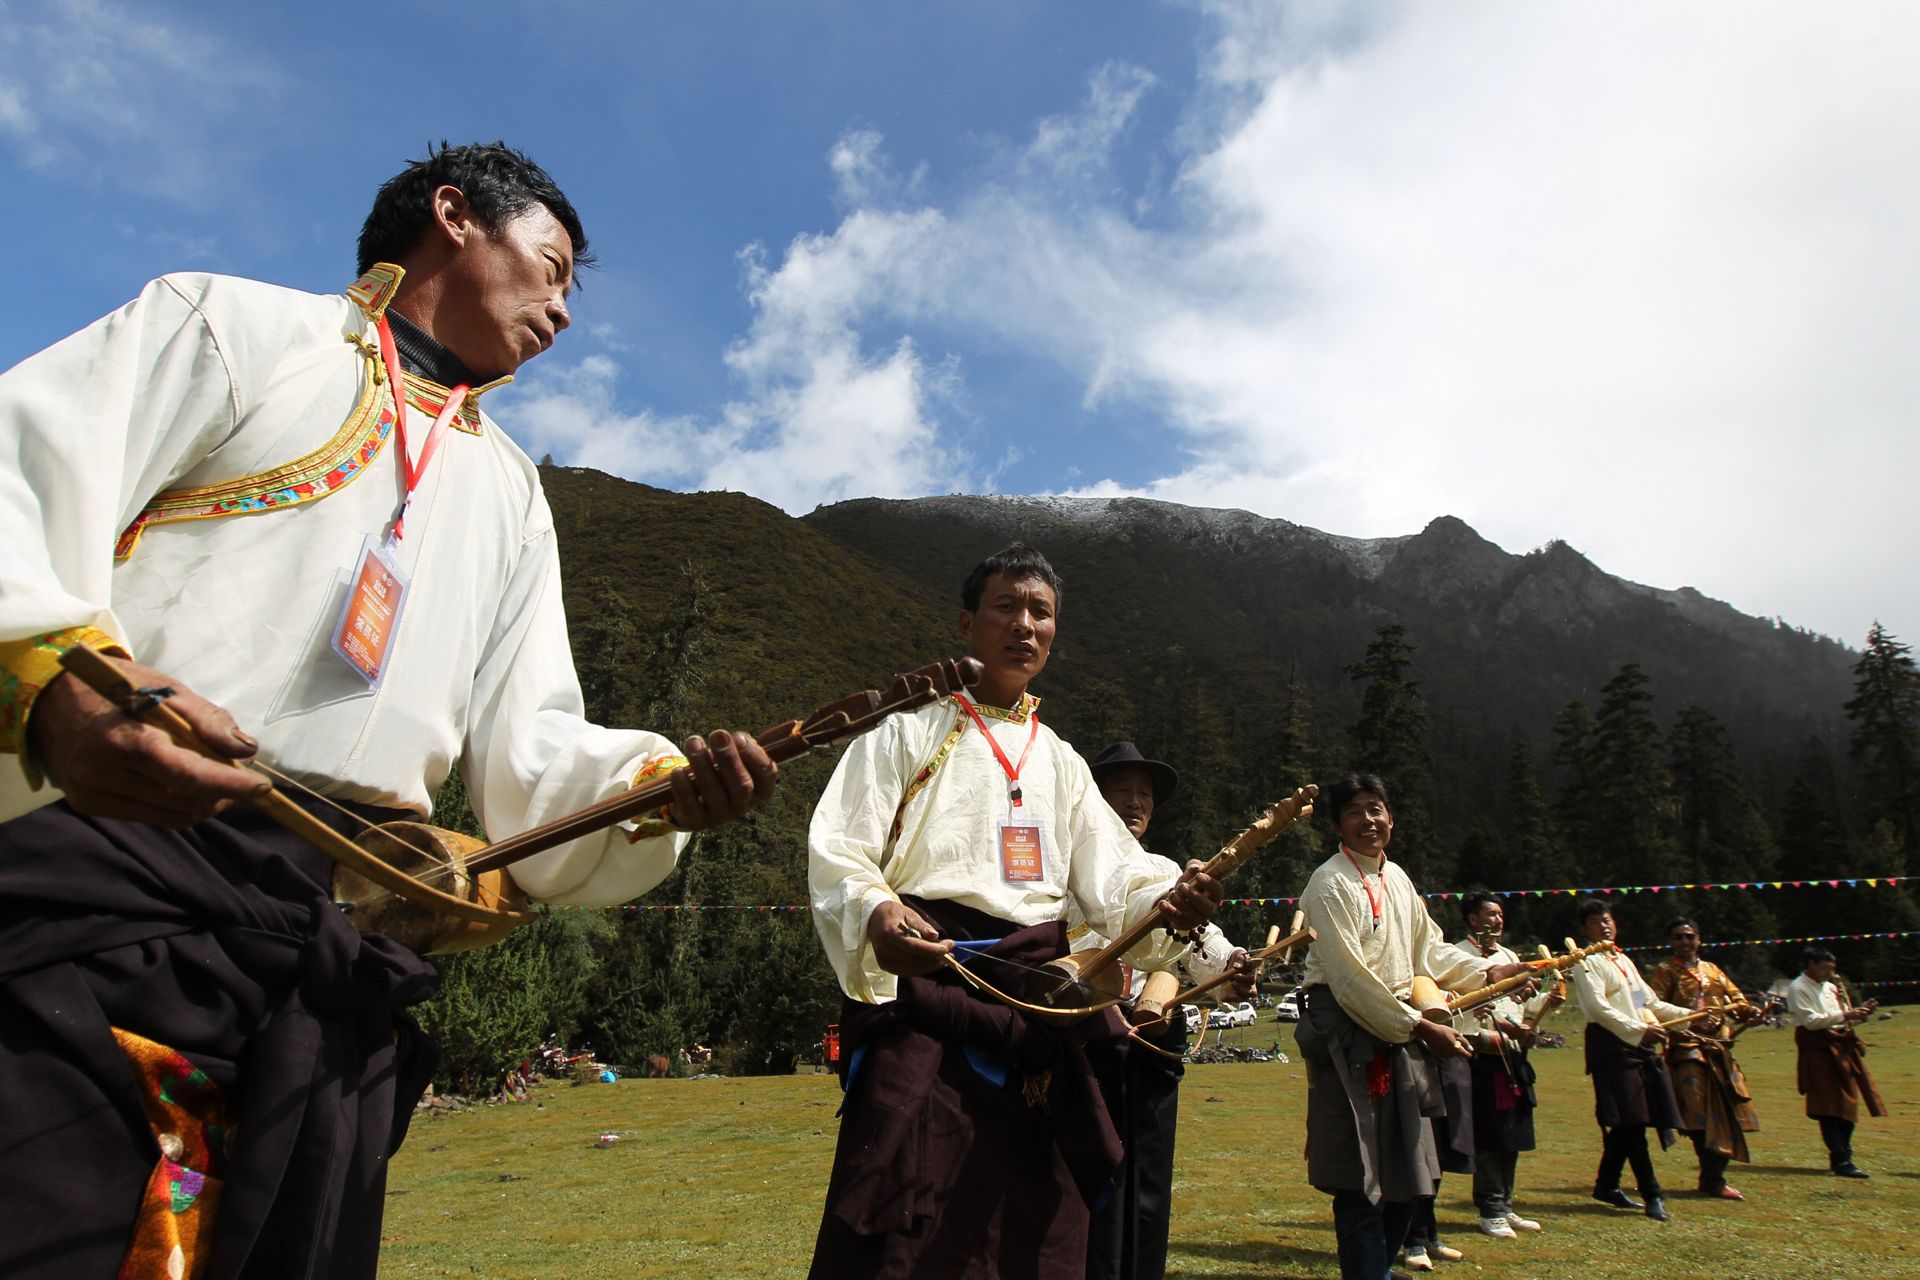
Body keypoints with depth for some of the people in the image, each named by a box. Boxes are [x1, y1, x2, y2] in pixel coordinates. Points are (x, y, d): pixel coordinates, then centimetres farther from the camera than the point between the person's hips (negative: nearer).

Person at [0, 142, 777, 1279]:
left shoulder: (511, 492, 24)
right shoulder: (233, 321, 11)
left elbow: (530, 758, 15)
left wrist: (659, 784, -5)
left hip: (342, 959, 5)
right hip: (103, 867, -4)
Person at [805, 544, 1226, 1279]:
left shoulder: (1060, 763, 18)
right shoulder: (907, 734, 5)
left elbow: (1113, 877, 8)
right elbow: (839, 853, -6)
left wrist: (1169, 901, -15)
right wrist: (875, 916, -28)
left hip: (1036, 1008, 4)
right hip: (924, 992, -4)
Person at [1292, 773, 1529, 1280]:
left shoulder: (1397, 878, 12)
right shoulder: (1330, 884, -14)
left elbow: (1428, 949, 21)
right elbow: (1350, 978, -19)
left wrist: (1486, 972, 8)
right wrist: (1421, 1028, -18)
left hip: (1399, 1031, 9)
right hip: (1348, 1035, -9)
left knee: (1408, 1173, 16)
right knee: (1361, 1180, -4)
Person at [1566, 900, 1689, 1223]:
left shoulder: (1625, 961, 23)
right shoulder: (1586, 963, -4)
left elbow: (1650, 1002, 23)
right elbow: (1598, 1008, -15)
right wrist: (1639, 1030, -22)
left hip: (1642, 1044, 8)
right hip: (1613, 1045, -8)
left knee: (1627, 1123, 8)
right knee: (1632, 1119, -9)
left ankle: (1607, 1185, 18)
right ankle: (1652, 1195, -5)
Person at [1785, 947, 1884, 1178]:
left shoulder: (1831, 987, 18)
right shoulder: (1798, 989, -7)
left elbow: (1845, 1020, 20)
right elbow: (1810, 1020, -17)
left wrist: (1860, 1012, 2)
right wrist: (1843, 1015, -21)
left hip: (1842, 1048, 8)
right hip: (1819, 1050, -8)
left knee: (1848, 1104, 10)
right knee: (1830, 1108, -9)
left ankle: (1842, 1156, 21)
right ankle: (1841, 1161, -8)